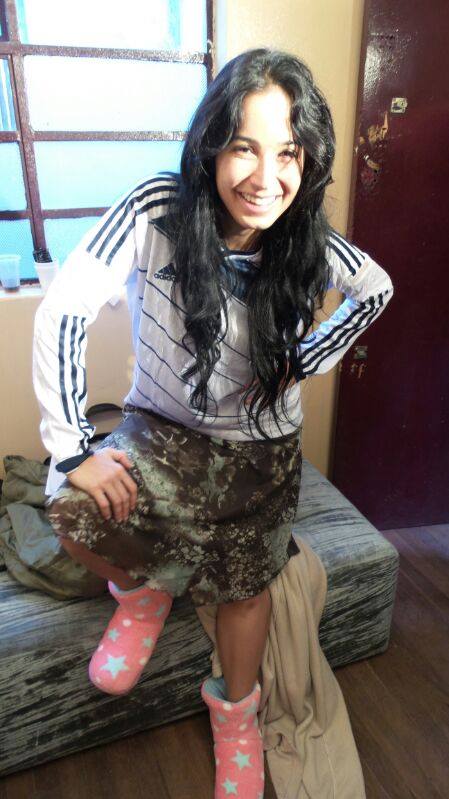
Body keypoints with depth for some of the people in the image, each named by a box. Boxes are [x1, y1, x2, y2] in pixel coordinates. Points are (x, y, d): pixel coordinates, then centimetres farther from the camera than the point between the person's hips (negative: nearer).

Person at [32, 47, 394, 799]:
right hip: (161, 431, -1)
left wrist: (305, 362, -2)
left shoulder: (312, 246, -15)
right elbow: (63, 312, -23)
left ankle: (235, 707, 46)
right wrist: (71, 448, -24)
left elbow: (377, 291, 5)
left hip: (263, 447, 1)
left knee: (244, 587, 11)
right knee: (75, 511, -26)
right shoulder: (156, 210, -23)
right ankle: (149, 584, 12)